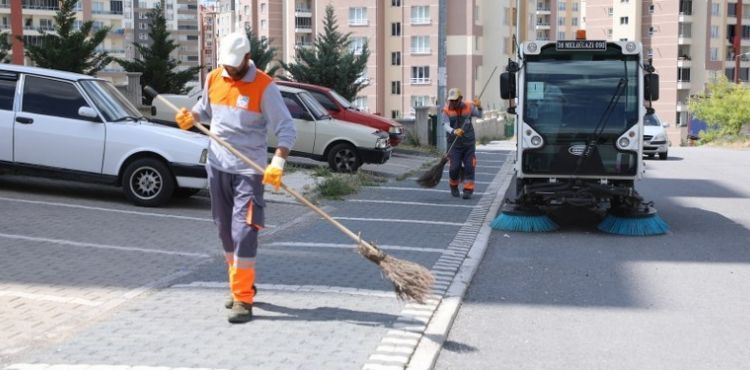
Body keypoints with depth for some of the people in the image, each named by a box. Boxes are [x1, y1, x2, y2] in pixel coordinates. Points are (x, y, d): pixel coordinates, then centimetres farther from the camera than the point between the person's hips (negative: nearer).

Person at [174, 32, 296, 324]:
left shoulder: (264, 87, -11)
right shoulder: (213, 79, 5)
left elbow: (287, 129, -13)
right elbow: (205, 108, 21)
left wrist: (278, 162, -26)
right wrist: (191, 117, -2)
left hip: (249, 170, -6)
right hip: (217, 166, 6)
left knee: (244, 232, -11)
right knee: (225, 230, 14)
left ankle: (243, 298, -7)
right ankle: (242, 285, 30)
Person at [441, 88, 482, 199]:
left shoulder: (468, 106, 2)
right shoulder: (446, 110, -5)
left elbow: (479, 115, 14)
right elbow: (446, 125, -16)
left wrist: (479, 107, -7)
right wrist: (454, 131, -36)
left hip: (469, 142, 2)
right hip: (454, 143, -1)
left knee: (469, 167, -2)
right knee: (454, 167, -4)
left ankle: (468, 190, 4)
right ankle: (454, 186, 22)